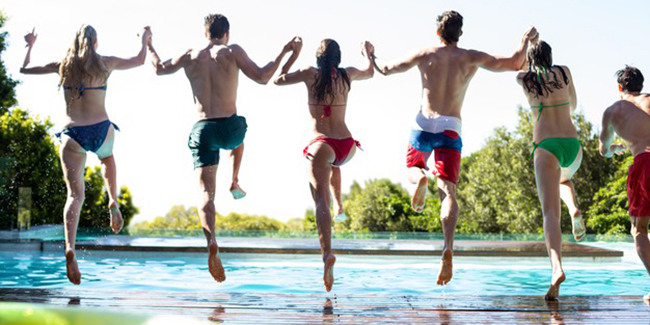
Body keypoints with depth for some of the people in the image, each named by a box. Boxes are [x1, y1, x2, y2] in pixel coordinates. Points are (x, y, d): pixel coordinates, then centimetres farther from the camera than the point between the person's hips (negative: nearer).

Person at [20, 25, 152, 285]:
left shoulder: (63, 66, 7)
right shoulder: (105, 64, 5)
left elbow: (24, 69, 21)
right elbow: (139, 60, 22)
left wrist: (30, 46, 37)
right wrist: (145, 41, 40)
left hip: (72, 135, 0)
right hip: (101, 131, 0)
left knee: (74, 195, -2)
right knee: (107, 158, 36)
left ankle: (70, 248, -22)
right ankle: (113, 202, 14)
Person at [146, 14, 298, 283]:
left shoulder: (190, 57, 11)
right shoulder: (232, 51, 1)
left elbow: (160, 69, 26)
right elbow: (262, 77, -6)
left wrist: (149, 46, 44)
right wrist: (283, 52, 5)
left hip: (202, 130, 1)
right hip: (229, 128, -1)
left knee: (206, 193, -4)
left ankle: (212, 242, -26)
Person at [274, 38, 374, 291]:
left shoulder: (310, 74, 1)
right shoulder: (348, 75, 10)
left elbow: (278, 80, 15)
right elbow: (370, 73, 33)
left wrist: (293, 54, 22)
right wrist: (368, 54, 51)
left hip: (321, 145, -4)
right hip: (347, 146, 4)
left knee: (321, 202, -16)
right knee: (334, 164, 43)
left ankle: (327, 254, -35)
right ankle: (339, 203, 42)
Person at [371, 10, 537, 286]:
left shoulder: (425, 55, 7)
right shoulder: (472, 58, 7)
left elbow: (387, 69, 12)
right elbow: (514, 64, 9)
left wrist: (371, 56, 33)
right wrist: (526, 39, 27)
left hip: (424, 124, 0)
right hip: (451, 128, 0)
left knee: (413, 167, 28)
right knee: (448, 192, -5)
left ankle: (420, 178, -11)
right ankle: (448, 249, -25)